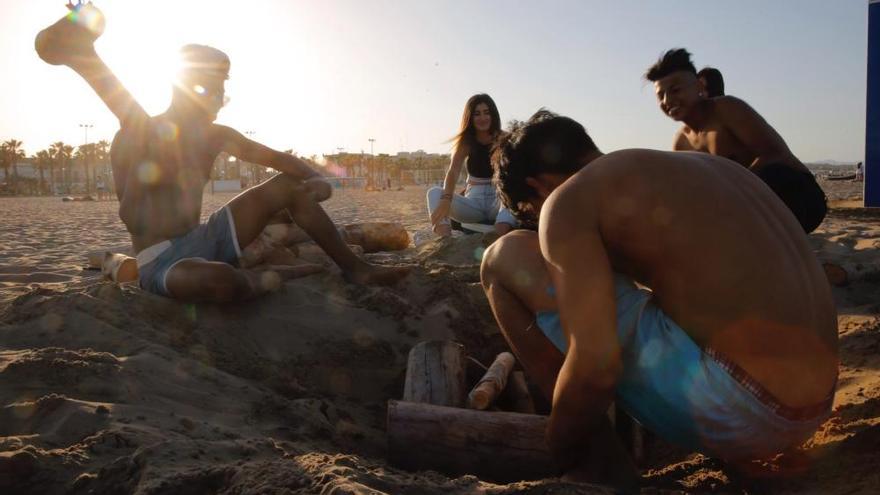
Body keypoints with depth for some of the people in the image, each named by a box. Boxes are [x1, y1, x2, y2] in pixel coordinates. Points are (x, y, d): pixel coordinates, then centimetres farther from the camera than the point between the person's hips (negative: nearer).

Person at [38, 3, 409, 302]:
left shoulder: (215, 136, 5)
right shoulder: (137, 139, -13)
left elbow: (279, 159, 8)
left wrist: (316, 179, -9)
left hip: (202, 241, 7)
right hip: (161, 262, -7)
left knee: (289, 186, 0)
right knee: (220, 280, -42)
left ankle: (356, 270, 3)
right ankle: (269, 279, -6)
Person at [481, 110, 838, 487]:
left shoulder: (570, 197, -6)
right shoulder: (707, 164, 19)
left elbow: (594, 366, -17)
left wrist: (558, 449, 4)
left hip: (732, 411, -9)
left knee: (506, 259, 2)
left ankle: (597, 456, 4)